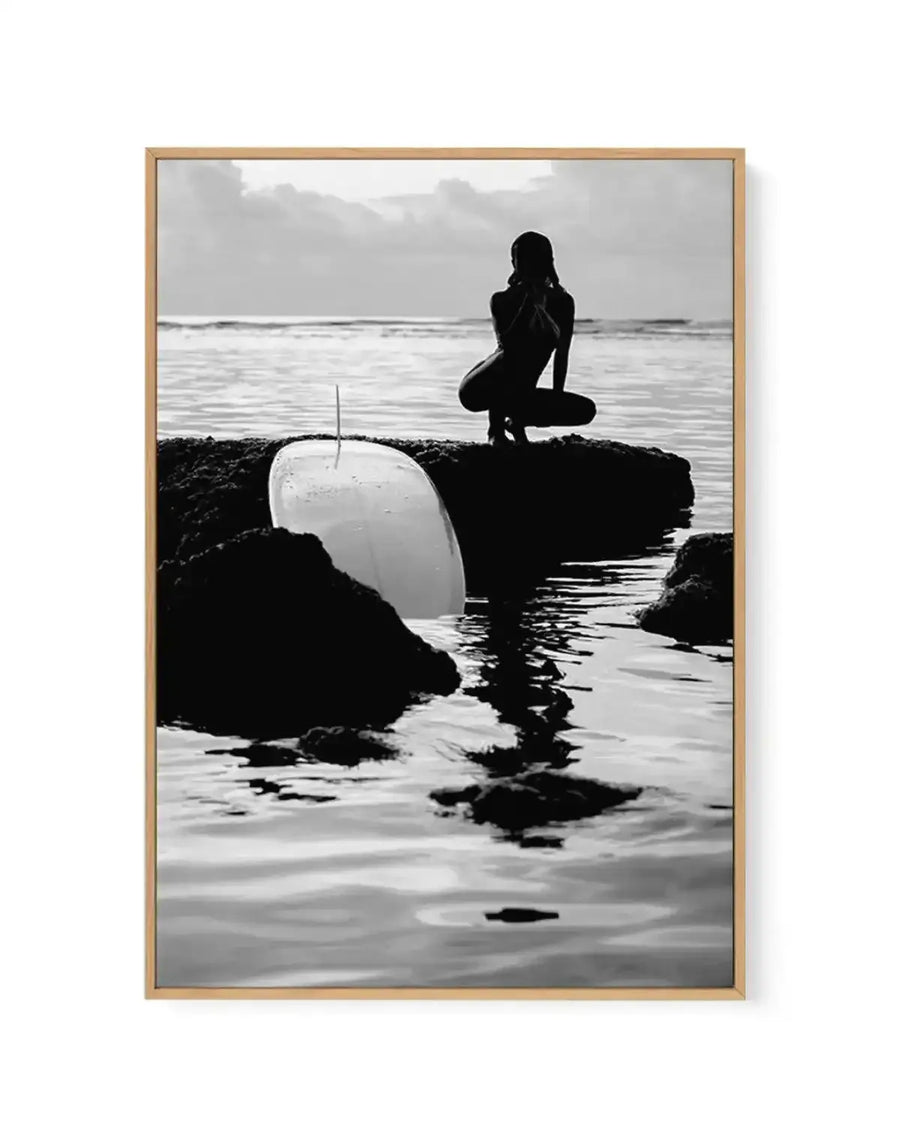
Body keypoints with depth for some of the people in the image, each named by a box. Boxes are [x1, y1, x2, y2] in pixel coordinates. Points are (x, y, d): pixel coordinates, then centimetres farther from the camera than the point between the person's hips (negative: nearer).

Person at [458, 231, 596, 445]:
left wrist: (557, 400, -6)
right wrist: (528, 306, -29)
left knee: (586, 410, -9)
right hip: (479, 390, -5)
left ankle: (516, 421, 7)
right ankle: (496, 427, -17)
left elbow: (561, 354, 0)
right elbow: (506, 344, -26)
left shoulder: (563, 302, 1)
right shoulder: (502, 300, -10)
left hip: (520, 392, 5)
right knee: (510, 356, -38)